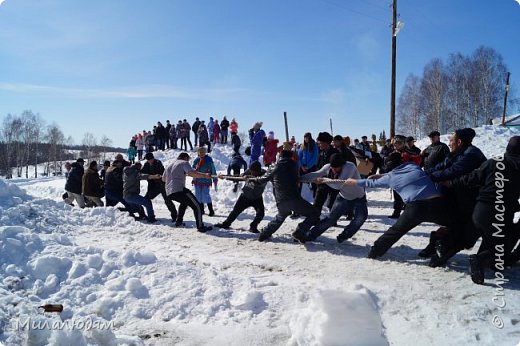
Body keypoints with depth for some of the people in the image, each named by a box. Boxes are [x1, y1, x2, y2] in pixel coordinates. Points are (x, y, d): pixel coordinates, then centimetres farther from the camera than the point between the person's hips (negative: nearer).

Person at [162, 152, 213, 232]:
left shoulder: (169, 166, 27)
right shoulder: (184, 163, 4)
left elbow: (163, 179, 36)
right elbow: (191, 173, -16)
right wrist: (204, 175, -14)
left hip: (169, 193, 8)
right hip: (179, 190, -8)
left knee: (184, 202, 35)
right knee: (196, 206, -5)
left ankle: (179, 221, 37)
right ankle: (200, 227, -13)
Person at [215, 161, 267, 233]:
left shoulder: (264, 174, -21)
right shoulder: (249, 171, -10)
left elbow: (261, 182, -41)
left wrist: (249, 177, -51)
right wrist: (224, 177, -4)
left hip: (257, 198, -2)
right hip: (245, 196, 2)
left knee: (261, 213, -17)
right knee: (236, 210, 7)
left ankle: (253, 227, 4)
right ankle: (226, 224, 24)